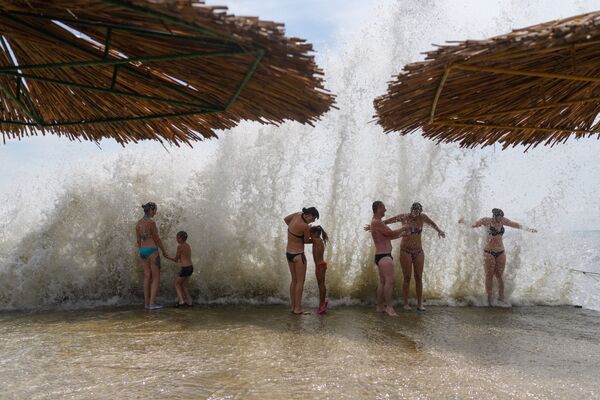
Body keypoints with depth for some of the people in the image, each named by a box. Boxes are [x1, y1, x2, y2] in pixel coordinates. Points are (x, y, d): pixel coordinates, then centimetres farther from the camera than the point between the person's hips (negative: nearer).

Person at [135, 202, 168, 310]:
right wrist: (164, 251, 1)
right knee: (156, 278, -1)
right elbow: (156, 239, -12)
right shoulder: (151, 222, -15)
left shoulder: (138, 223, 8)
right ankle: (152, 303, -4)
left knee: (147, 277, 11)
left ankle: (147, 303, 11)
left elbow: (138, 240, 13)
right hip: (152, 251, -8)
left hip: (143, 251, 8)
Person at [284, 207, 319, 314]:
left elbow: (285, 219, 18)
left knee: (294, 280, 15)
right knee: (300, 281, 3)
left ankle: (293, 307, 20)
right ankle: (298, 309, 7)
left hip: (289, 253, 9)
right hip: (298, 255, -9)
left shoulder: (297, 214, -3)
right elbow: (306, 241, -7)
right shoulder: (305, 226, -24)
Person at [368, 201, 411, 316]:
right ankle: (389, 307, -14)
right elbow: (391, 233, -16)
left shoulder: (377, 222, 18)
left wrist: (402, 234, 20)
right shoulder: (377, 222, -16)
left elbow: (388, 236, 24)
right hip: (384, 256, -11)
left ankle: (380, 306, 18)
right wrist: (403, 228, 0)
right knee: (390, 280, -15)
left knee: (383, 281, 13)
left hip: (381, 256, 11)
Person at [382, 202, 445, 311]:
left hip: (419, 252, 3)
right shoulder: (404, 217, -7)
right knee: (407, 278, -2)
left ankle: (419, 304, 7)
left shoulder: (422, 217, 0)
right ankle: (406, 304, 4)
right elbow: (387, 221, -4)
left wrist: (439, 231, 24)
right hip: (405, 252, -3)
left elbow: (432, 223, 22)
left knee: (419, 278, 3)